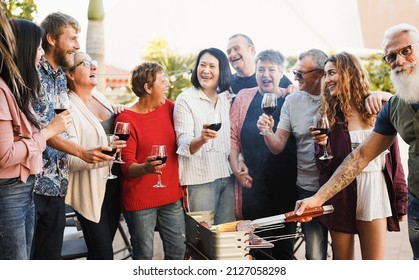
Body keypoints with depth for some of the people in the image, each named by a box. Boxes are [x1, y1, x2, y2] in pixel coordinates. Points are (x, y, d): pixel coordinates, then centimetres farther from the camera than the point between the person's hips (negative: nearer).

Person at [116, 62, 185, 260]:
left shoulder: (169, 108, 3)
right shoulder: (126, 120, -11)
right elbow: (127, 167, -15)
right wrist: (146, 168, -33)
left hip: (172, 196, 5)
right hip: (140, 200, -5)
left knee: (178, 250, 11)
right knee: (144, 255, 4)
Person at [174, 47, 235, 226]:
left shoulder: (227, 98, 9)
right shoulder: (185, 99, -6)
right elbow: (184, 144, -14)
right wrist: (202, 139, -33)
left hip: (227, 176, 5)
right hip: (200, 179, -5)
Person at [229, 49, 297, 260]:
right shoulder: (244, 97, 5)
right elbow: (232, 135, 5)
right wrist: (235, 164, -5)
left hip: (286, 185, 0)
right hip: (252, 183, 0)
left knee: (284, 242, 10)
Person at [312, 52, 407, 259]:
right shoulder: (329, 114, 3)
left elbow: (394, 156, 3)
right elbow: (324, 166, 2)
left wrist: (401, 200, 2)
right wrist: (322, 146, -18)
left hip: (374, 191, -1)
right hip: (340, 194, 1)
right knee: (342, 259, 10)